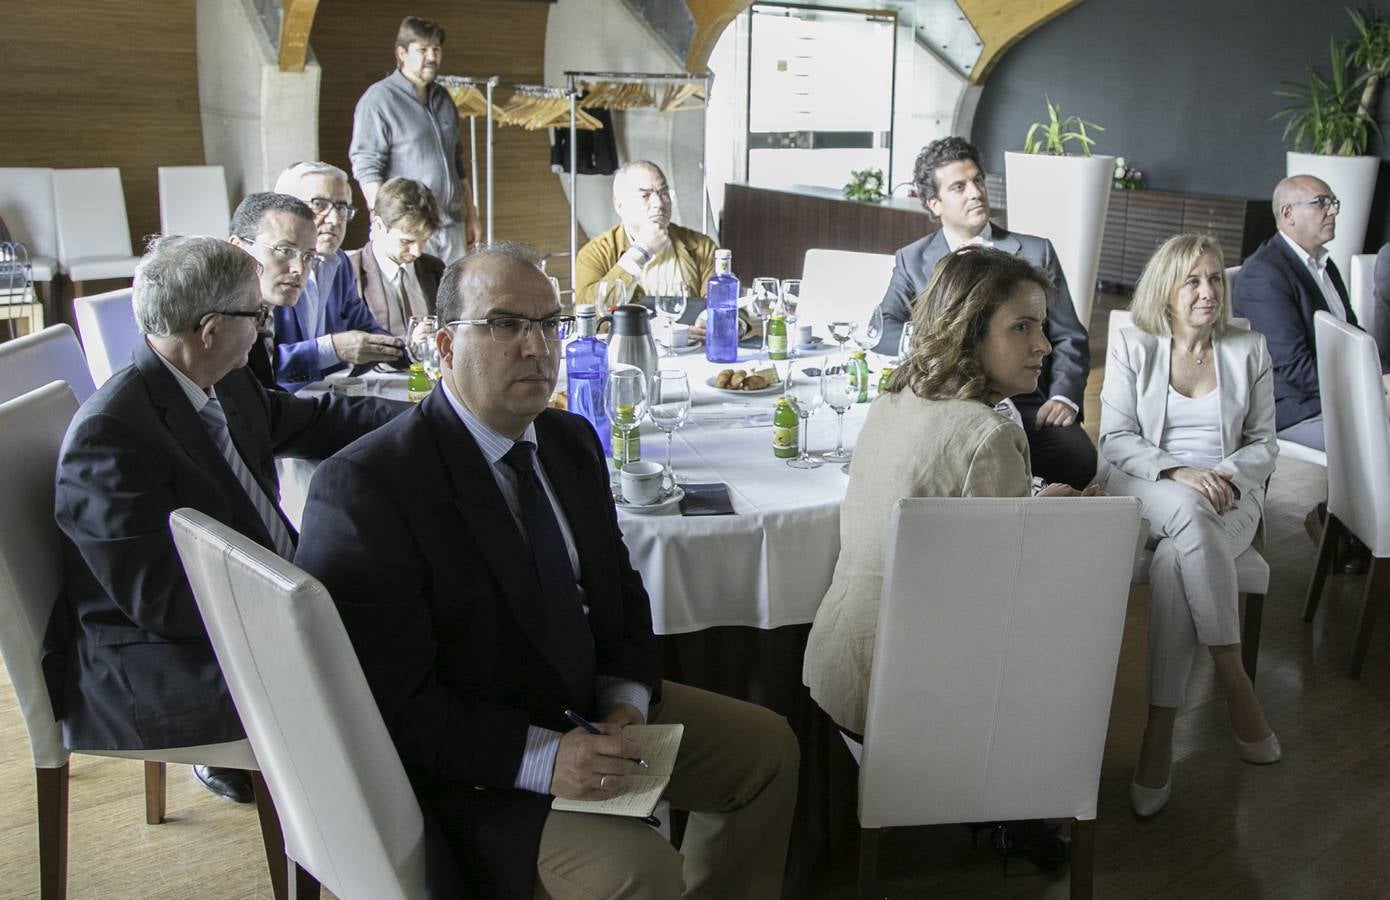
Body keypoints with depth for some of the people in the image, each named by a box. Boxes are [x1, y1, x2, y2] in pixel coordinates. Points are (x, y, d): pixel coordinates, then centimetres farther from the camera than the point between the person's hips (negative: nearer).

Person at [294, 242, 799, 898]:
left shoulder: (572, 440, 4)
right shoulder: (365, 488, -22)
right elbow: (385, 702, -23)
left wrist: (627, 697, -6)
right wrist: (539, 757, -26)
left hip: (595, 709, 8)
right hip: (473, 768, -8)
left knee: (769, 747, 10)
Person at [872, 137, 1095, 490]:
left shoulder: (1035, 252, 15)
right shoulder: (913, 260, 15)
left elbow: (1069, 339, 13)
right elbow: (882, 331, 1)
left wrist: (1064, 397, -6)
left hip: (1028, 406, 1)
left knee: (1078, 458, -30)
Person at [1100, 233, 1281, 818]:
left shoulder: (1249, 350, 11)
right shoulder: (1133, 347, 6)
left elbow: (1263, 444, 11)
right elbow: (1116, 440, 0)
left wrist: (1226, 475, -11)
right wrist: (1178, 473, -17)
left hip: (1229, 492, 1)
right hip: (1143, 489, -1)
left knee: (1174, 564, -34)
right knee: (1189, 510, -39)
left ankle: (1159, 730, -30)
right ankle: (1235, 682, -32)